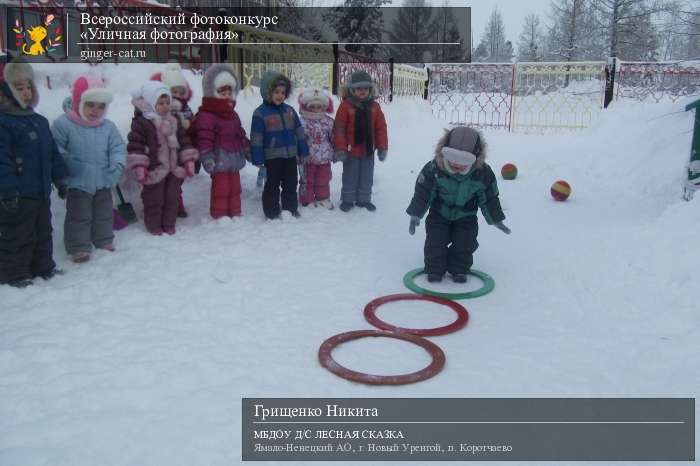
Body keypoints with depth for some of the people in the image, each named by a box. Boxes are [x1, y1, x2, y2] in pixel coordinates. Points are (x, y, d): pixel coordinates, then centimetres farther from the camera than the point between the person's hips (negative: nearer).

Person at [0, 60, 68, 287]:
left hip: (41, 191, 8)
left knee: (43, 232, 18)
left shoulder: (40, 121, 12)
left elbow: (53, 153, 18)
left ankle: (44, 267, 31)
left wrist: (60, 179, 17)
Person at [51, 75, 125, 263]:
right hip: (78, 183, -4)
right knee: (79, 216, 3)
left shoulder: (109, 127, 0)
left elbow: (118, 148, 0)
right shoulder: (63, 124, -11)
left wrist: (117, 165, -16)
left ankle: (105, 242, 31)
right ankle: (79, 247, 12)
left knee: (104, 214, 16)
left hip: (103, 182, 4)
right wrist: (69, 166, -20)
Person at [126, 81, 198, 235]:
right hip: (155, 170, -5)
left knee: (172, 198, 12)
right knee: (154, 199, 5)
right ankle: (154, 225, 18)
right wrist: (139, 166, -18)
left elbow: (184, 141, 14)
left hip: (174, 169, 6)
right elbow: (135, 144, -13)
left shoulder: (174, 122, 10)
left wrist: (189, 160, 7)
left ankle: (169, 224, 25)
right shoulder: (141, 123, -9)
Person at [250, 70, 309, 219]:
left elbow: (299, 132, 12)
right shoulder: (260, 113, -9)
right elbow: (256, 138, -10)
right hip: (272, 157, -5)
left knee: (291, 184, 14)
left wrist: (303, 151, 9)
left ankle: (291, 209, 27)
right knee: (272, 185, 6)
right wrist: (258, 159, -13)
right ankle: (272, 213, 15)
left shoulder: (289, 110, 7)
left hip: (290, 155, 5)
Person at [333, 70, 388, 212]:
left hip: (368, 150, 4)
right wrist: (340, 148, -14)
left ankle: (364, 199, 27)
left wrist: (382, 147, 0)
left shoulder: (374, 106, 1)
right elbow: (339, 128, -11)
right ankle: (347, 200, 21)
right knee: (350, 177, 8)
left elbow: (381, 128, 3)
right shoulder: (346, 105, -11)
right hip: (351, 149, -3)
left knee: (367, 177, 13)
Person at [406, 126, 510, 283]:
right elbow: (423, 191, -16)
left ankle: (459, 269, 13)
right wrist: (416, 214, -15)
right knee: (435, 242, -8)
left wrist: (496, 219, 1)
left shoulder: (483, 173, -22)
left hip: (466, 217, 1)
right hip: (439, 214, 0)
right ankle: (434, 269, 8)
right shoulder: (434, 168, -26)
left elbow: (489, 198, -6)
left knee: (464, 243, -7)